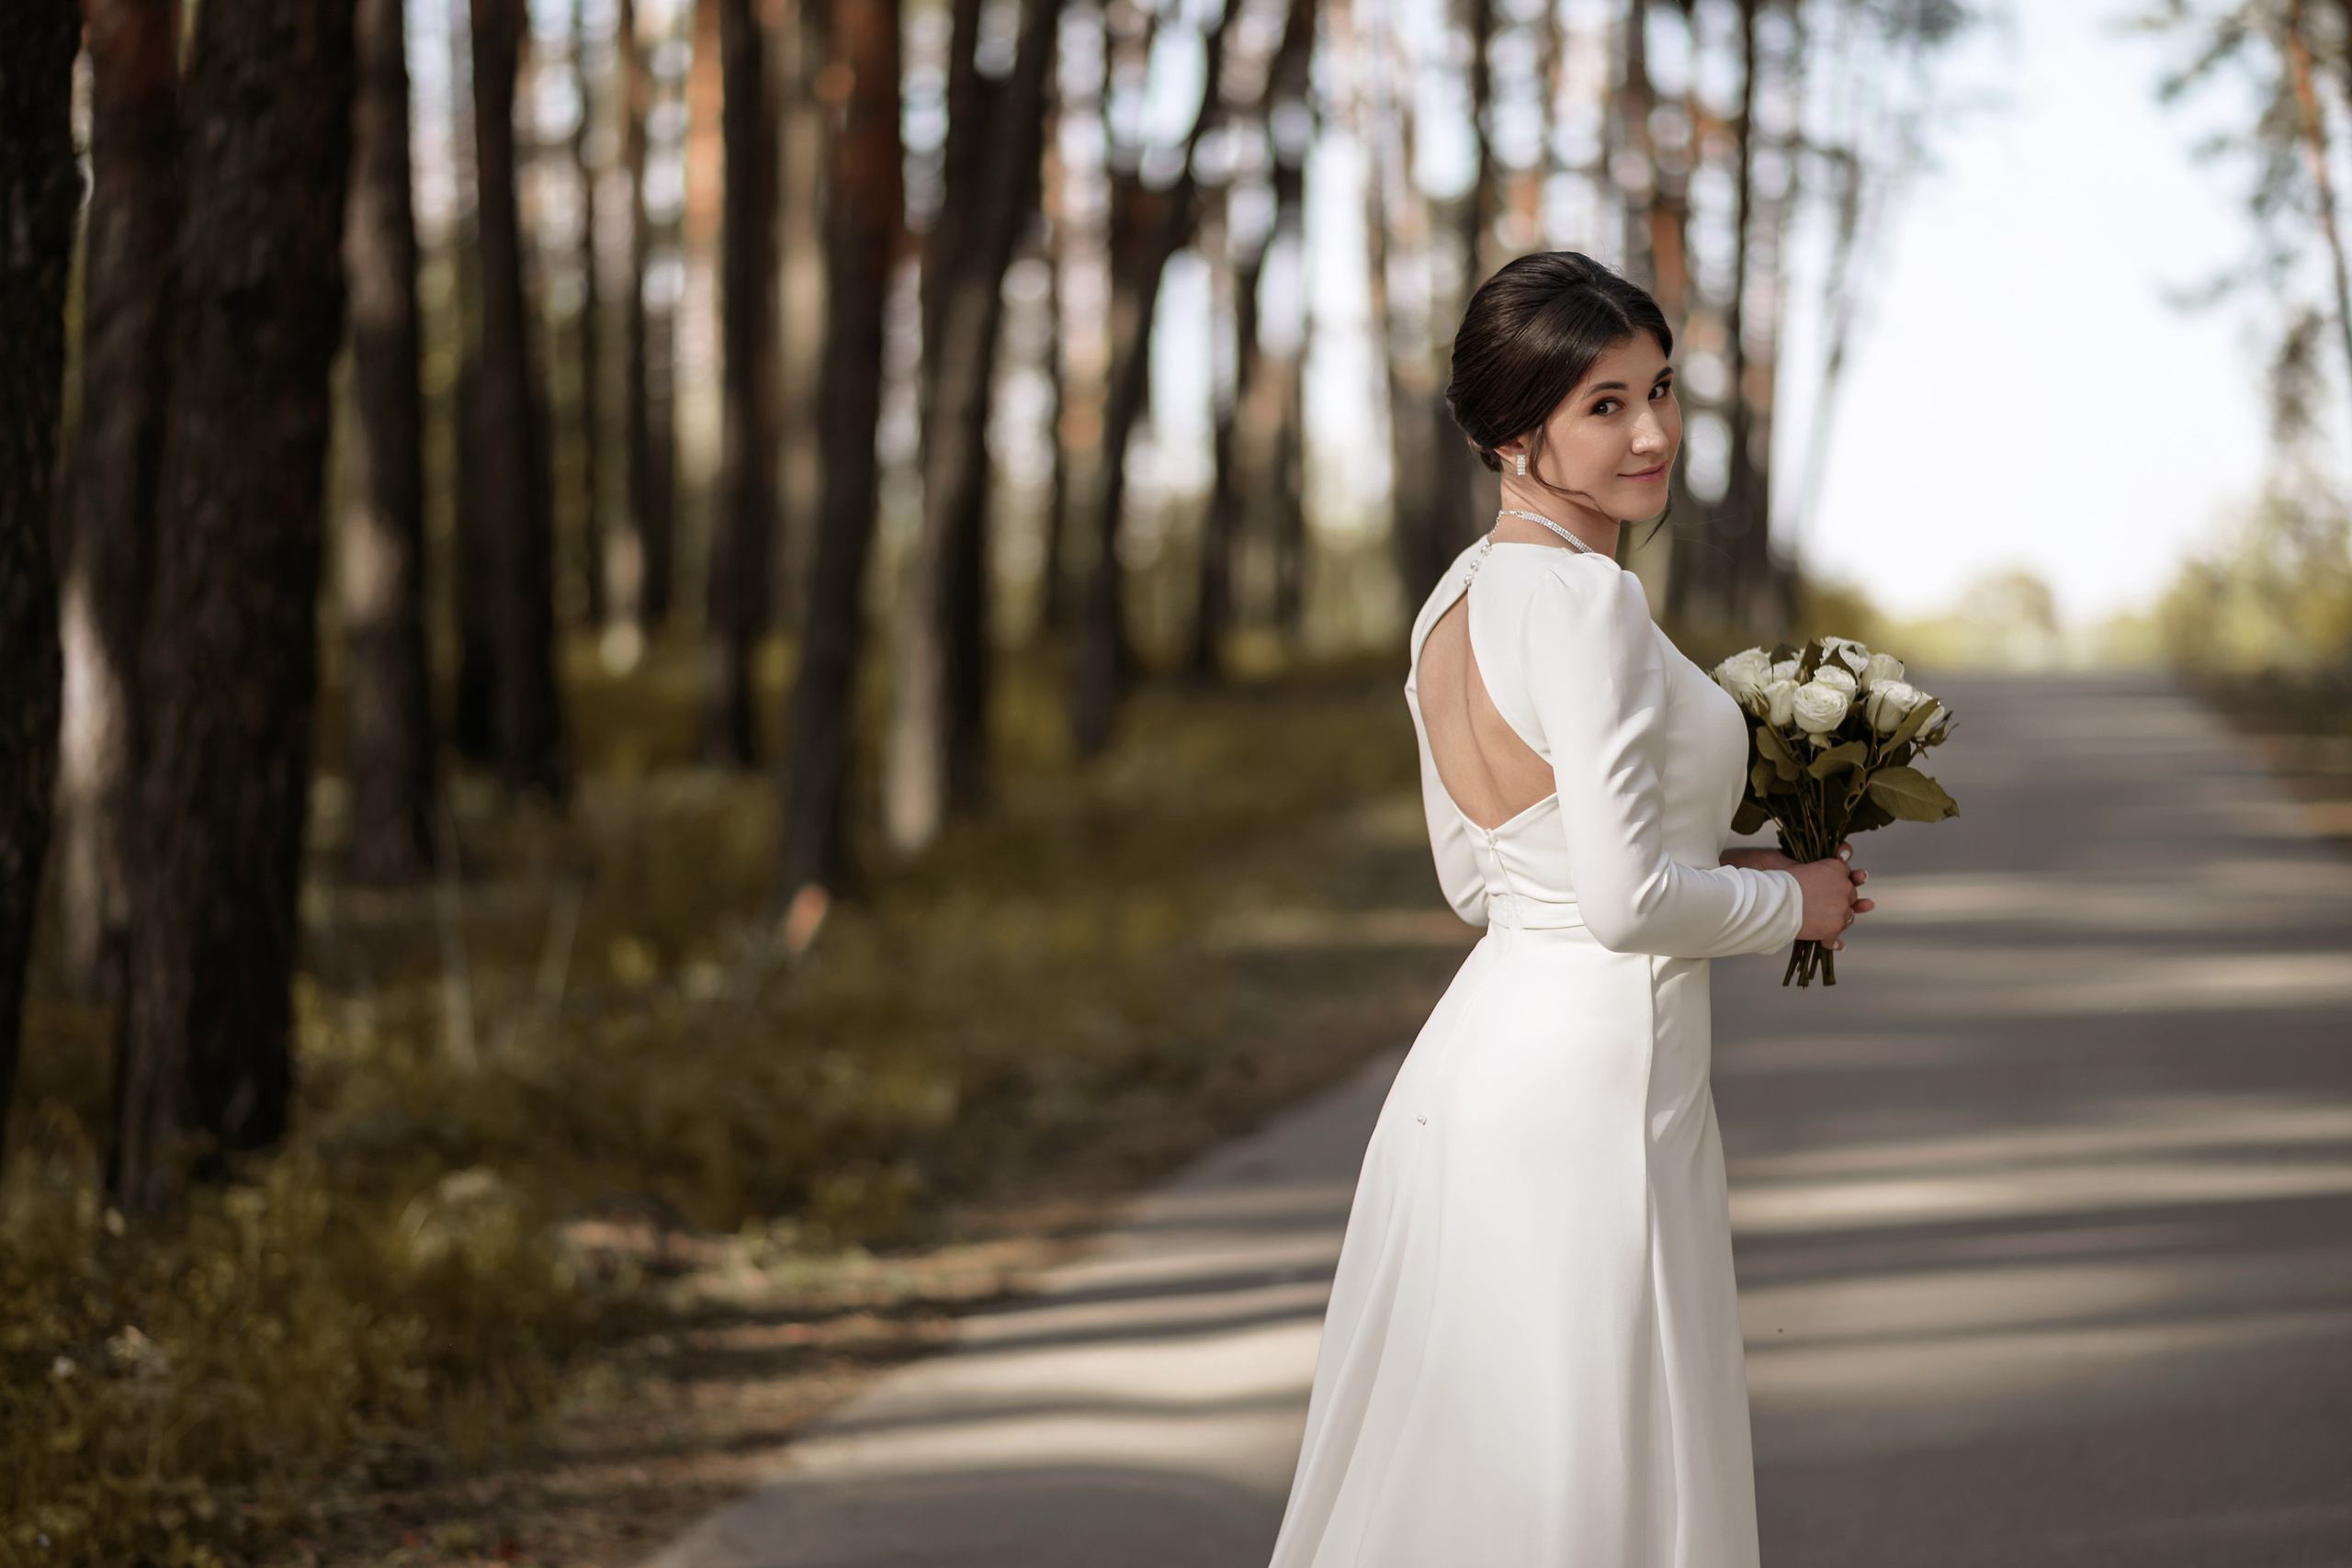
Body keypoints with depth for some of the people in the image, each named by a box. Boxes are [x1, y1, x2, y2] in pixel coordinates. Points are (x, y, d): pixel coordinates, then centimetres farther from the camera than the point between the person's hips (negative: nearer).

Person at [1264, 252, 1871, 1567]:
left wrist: (1719, 863, 15)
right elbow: (1624, 901, -22)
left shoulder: (1459, 599, 10)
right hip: (1587, 1087, -9)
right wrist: (1791, 901, -4)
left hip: (1478, 1061, 9)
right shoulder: (1585, 597, -18)